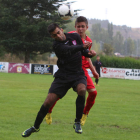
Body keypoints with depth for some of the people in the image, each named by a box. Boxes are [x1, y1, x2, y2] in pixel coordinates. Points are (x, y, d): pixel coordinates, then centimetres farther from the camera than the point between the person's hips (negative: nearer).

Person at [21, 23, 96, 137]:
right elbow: (69, 50, -33)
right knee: (48, 101, -7)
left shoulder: (75, 37, 2)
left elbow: (83, 52, 13)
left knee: (81, 90, -32)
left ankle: (77, 123, -16)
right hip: (63, 76, -2)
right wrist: (82, 46, -49)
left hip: (78, 74, 2)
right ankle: (35, 127, 17)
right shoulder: (57, 46, -13)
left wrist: (89, 53, -9)